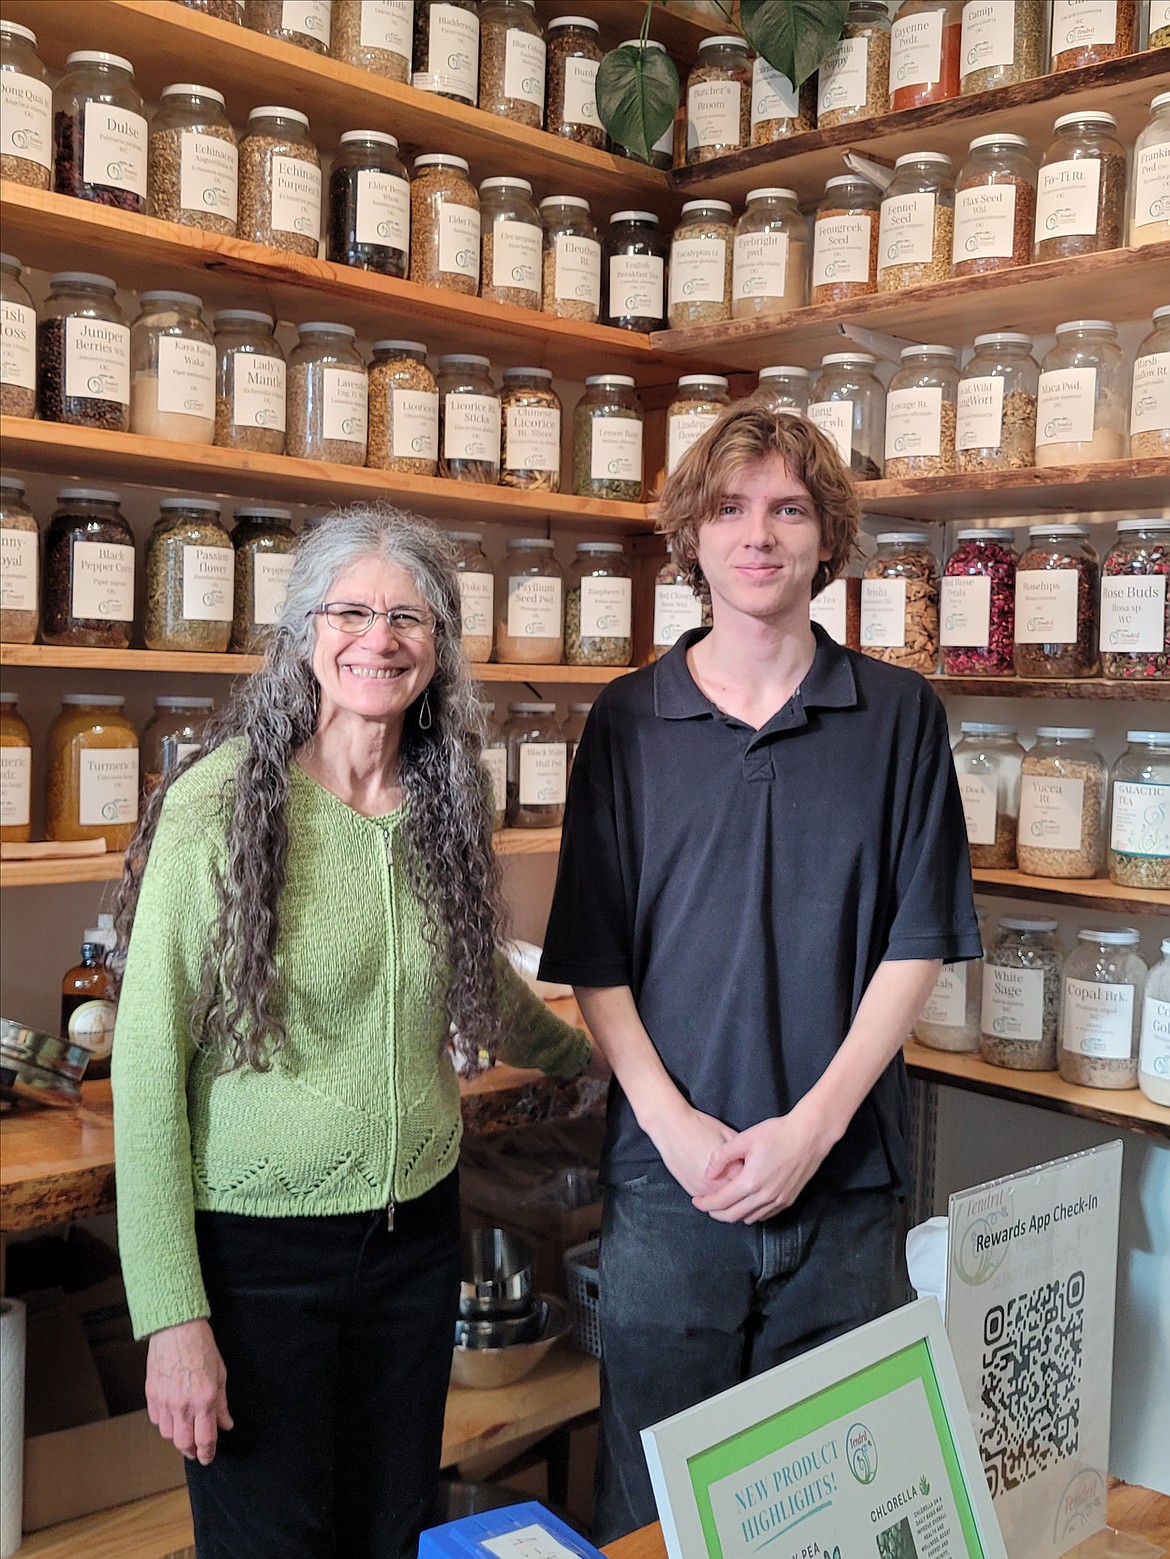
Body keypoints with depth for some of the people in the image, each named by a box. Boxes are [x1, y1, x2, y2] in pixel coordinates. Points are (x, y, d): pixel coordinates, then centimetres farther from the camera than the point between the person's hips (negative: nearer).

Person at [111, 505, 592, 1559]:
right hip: (257, 1246, -4)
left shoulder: (445, 805, 1)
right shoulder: (221, 803, -15)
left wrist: (595, 1059, 31)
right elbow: (148, 1064, -13)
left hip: (416, 1228, 5)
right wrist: (172, 1315, -14)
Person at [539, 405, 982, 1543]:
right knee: (650, 1494, 12)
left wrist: (814, 1123, -11)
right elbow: (593, 958, 0)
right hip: (667, 1176, 0)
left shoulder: (898, 717, 1)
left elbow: (918, 941, -1)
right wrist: (672, 1123, -11)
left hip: (844, 1176, 0)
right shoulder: (627, 722, 2)